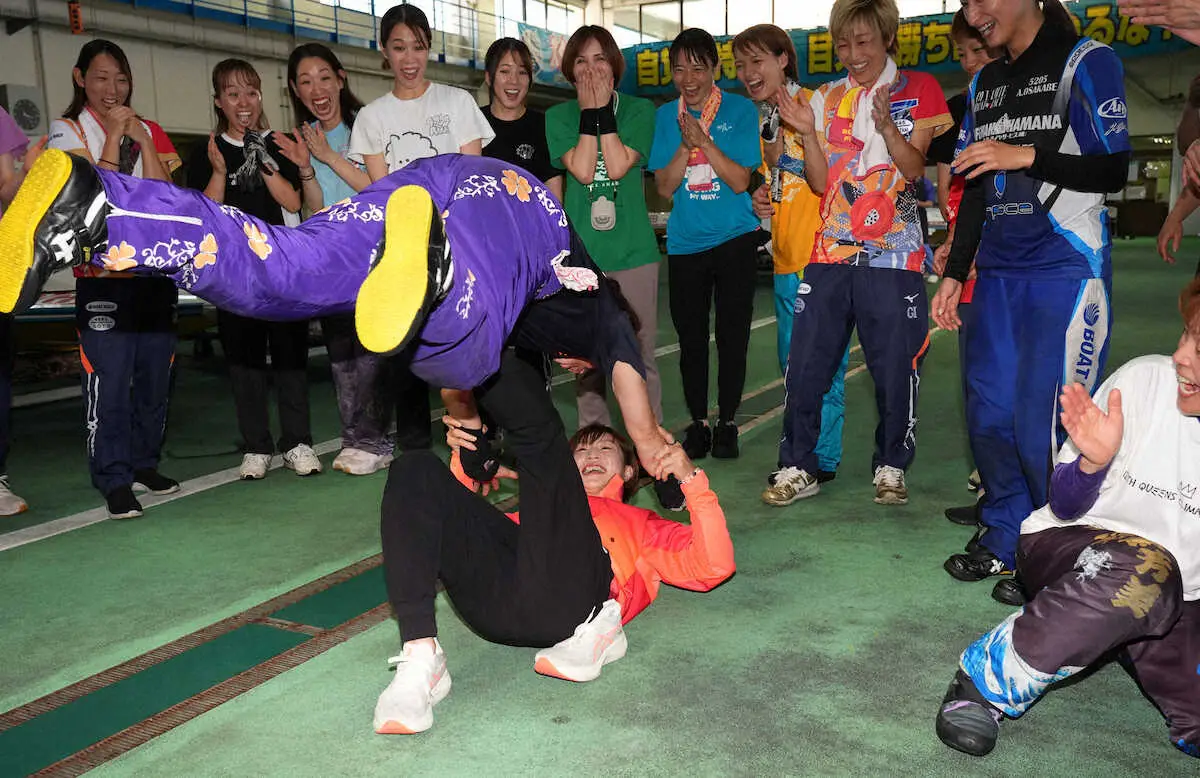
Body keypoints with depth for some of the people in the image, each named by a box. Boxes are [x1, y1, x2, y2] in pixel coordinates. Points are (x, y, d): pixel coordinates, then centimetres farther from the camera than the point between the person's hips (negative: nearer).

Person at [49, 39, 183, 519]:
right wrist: (114, 134, -10)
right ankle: (114, 481, -1)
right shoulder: (67, 131, 4)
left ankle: (145, 465, 20)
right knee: (108, 380, -9)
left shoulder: (148, 130, 14)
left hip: (156, 269, 4)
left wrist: (141, 136, -6)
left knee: (155, 374, 7)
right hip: (103, 272, -4)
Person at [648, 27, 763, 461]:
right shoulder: (666, 116, 5)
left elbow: (740, 180, -9)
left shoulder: (741, 111, -2)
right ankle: (697, 423, 19)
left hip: (735, 240, -2)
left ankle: (727, 423, 15)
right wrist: (686, 145, -15)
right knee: (691, 337, 6)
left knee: (732, 335, 2)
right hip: (685, 243, 2)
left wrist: (704, 141, -19)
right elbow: (665, 188, 0)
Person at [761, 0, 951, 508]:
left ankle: (891, 466, 18)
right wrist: (806, 131, -7)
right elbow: (821, 181, 7)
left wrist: (886, 124, -19)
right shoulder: (826, 98, 13)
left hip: (893, 254, -2)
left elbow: (915, 168, -4)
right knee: (805, 364, 0)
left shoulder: (918, 91, 6)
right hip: (831, 251, 3)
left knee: (895, 366, 1)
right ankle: (798, 467, 11)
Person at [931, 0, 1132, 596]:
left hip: (1066, 270, -6)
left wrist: (1027, 155, -18)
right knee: (988, 413, 6)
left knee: (1043, 424, -7)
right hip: (997, 273, 6)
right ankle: (1006, 542, 22)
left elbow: (1112, 170, -7)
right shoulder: (983, 85, 17)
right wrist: (953, 274, 14)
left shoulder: (1085, 61, -2)